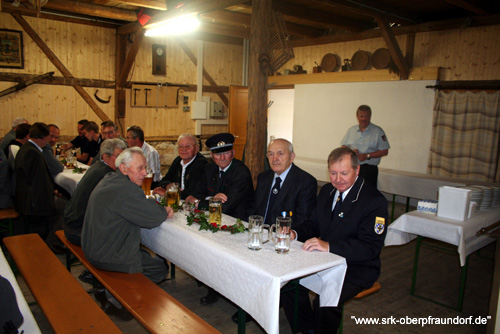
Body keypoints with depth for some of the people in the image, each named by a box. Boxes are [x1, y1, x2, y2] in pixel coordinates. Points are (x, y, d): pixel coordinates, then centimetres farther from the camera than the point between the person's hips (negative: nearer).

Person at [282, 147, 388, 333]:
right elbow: (314, 224, 14)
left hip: (356, 269, -6)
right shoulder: (327, 191, 6)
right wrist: (295, 234, -9)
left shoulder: (374, 201, -16)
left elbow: (370, 247, -23)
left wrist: (329, 246, -34)